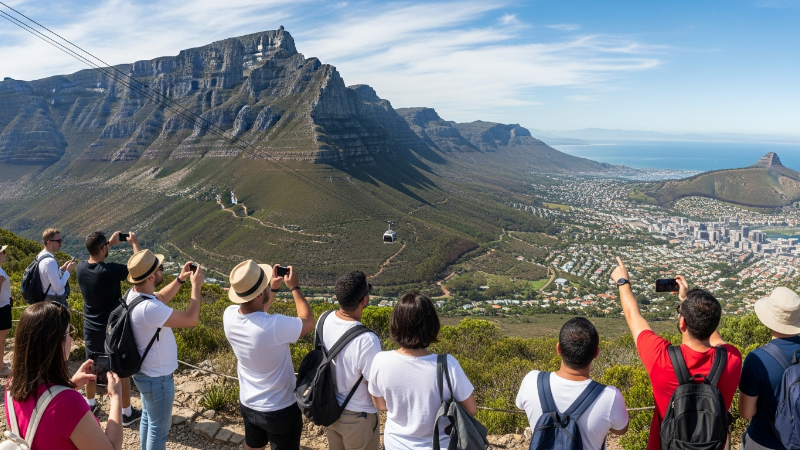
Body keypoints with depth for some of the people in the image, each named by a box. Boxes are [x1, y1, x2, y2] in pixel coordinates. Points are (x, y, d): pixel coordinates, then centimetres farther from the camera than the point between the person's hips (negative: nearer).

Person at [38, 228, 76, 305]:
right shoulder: (50, 262, -25)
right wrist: (68, 271, -17)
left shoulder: (41, 256, 5)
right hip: (56, 302, -11)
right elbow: (58, 288, -25)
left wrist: (62, 269, 6)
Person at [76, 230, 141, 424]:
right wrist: (134, 243, -4)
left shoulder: (80, 268, -9)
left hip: (91, 328, 6)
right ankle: (127, 412, 19)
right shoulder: (110, 271, -28)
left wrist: (111, 243, 20)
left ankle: (90, 404, 40)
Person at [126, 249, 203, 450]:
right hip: (157, 378, -9)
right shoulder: (148, 309, -37)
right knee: (159, 428, 11)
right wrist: (196, 285, -21)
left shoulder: (133, 294, -7)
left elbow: (160, 298, 14)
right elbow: (190, 320, -31)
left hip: (145, 372, 9)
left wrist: (180, 279, 2)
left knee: (147, 418, 28)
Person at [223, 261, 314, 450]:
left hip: (247, 404, 6)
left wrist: (273, 288, 4)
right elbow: (308, 321, -14)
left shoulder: (229, 315, -16)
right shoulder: (275, 326, -35)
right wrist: (295, 287, -7)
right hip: (280, 410, -5)